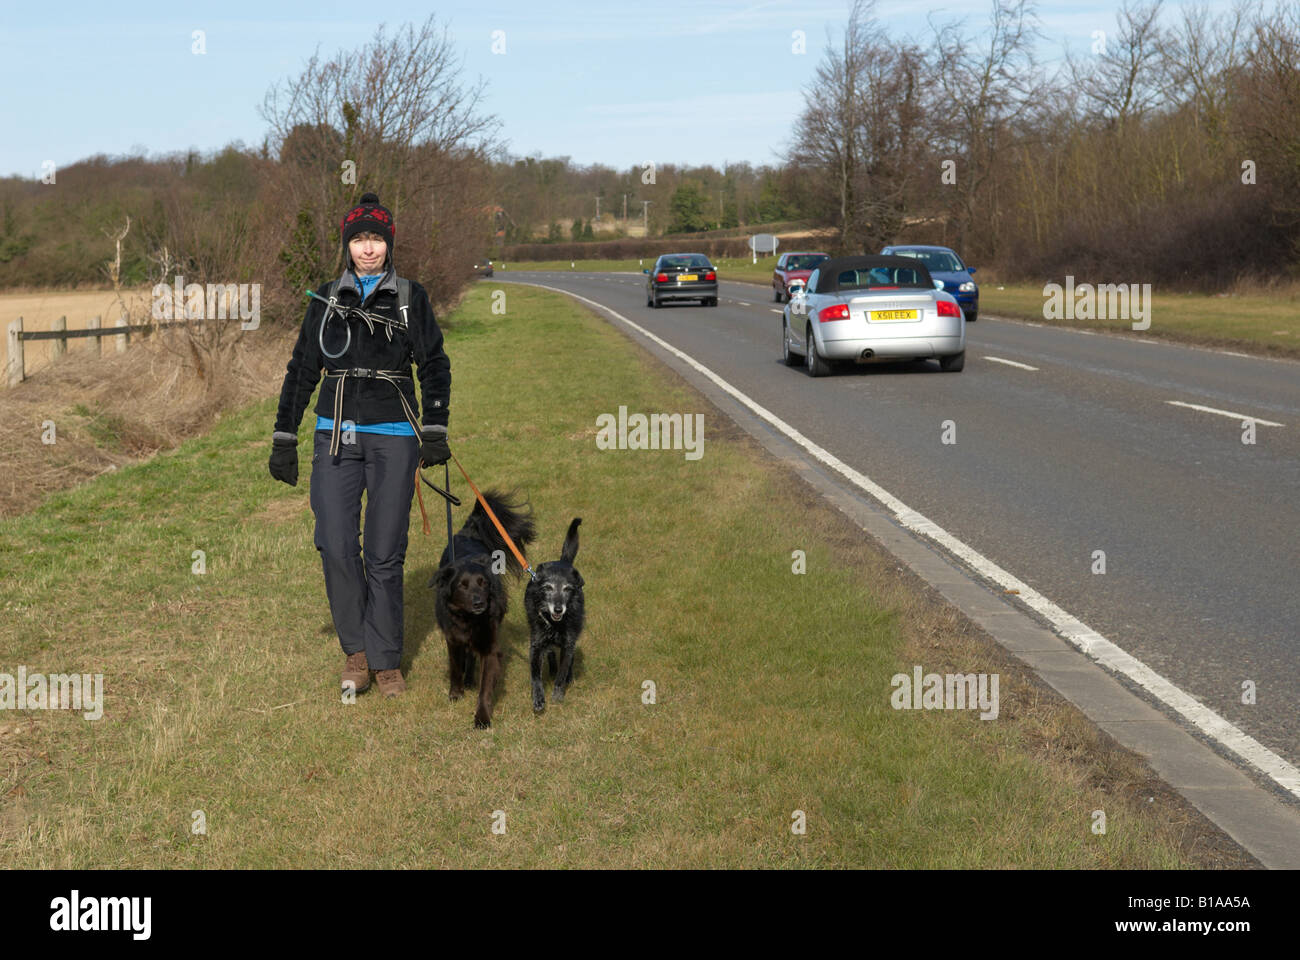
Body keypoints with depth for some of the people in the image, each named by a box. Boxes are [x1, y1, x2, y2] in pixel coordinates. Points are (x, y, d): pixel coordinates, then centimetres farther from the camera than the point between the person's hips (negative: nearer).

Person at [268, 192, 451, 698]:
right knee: (336, 545, -9)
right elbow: (302, 370, 14)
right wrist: (284, 438, 10)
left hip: (394, 435, -1)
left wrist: (435, 430, -4)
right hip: (336, 433, 2)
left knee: (385, 553, -2)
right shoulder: (326, 300, 11)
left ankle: (386, 661, 9)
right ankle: (356, 651, 6)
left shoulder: (410, 297, 6)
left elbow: (434, 366, 7)